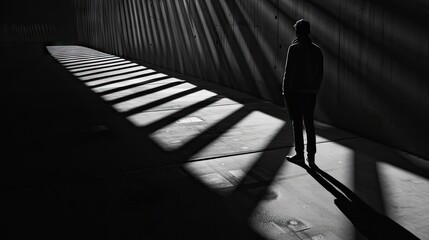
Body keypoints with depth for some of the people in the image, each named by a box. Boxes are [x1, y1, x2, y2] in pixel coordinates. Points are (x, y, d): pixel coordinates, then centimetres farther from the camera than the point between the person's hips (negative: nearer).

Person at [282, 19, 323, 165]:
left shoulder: (294, 48, -10)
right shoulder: (317, 50, 7)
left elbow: (289, 72, -12)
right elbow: (320, 73, 10)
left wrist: (285, 91, -6)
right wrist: (315, 89, 18)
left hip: (296, 92, -5)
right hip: (311, 93, 5)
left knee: (297, 124, 4)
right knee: (310, 125, 10)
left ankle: (299, 154, 9)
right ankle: (311, 156, 14)